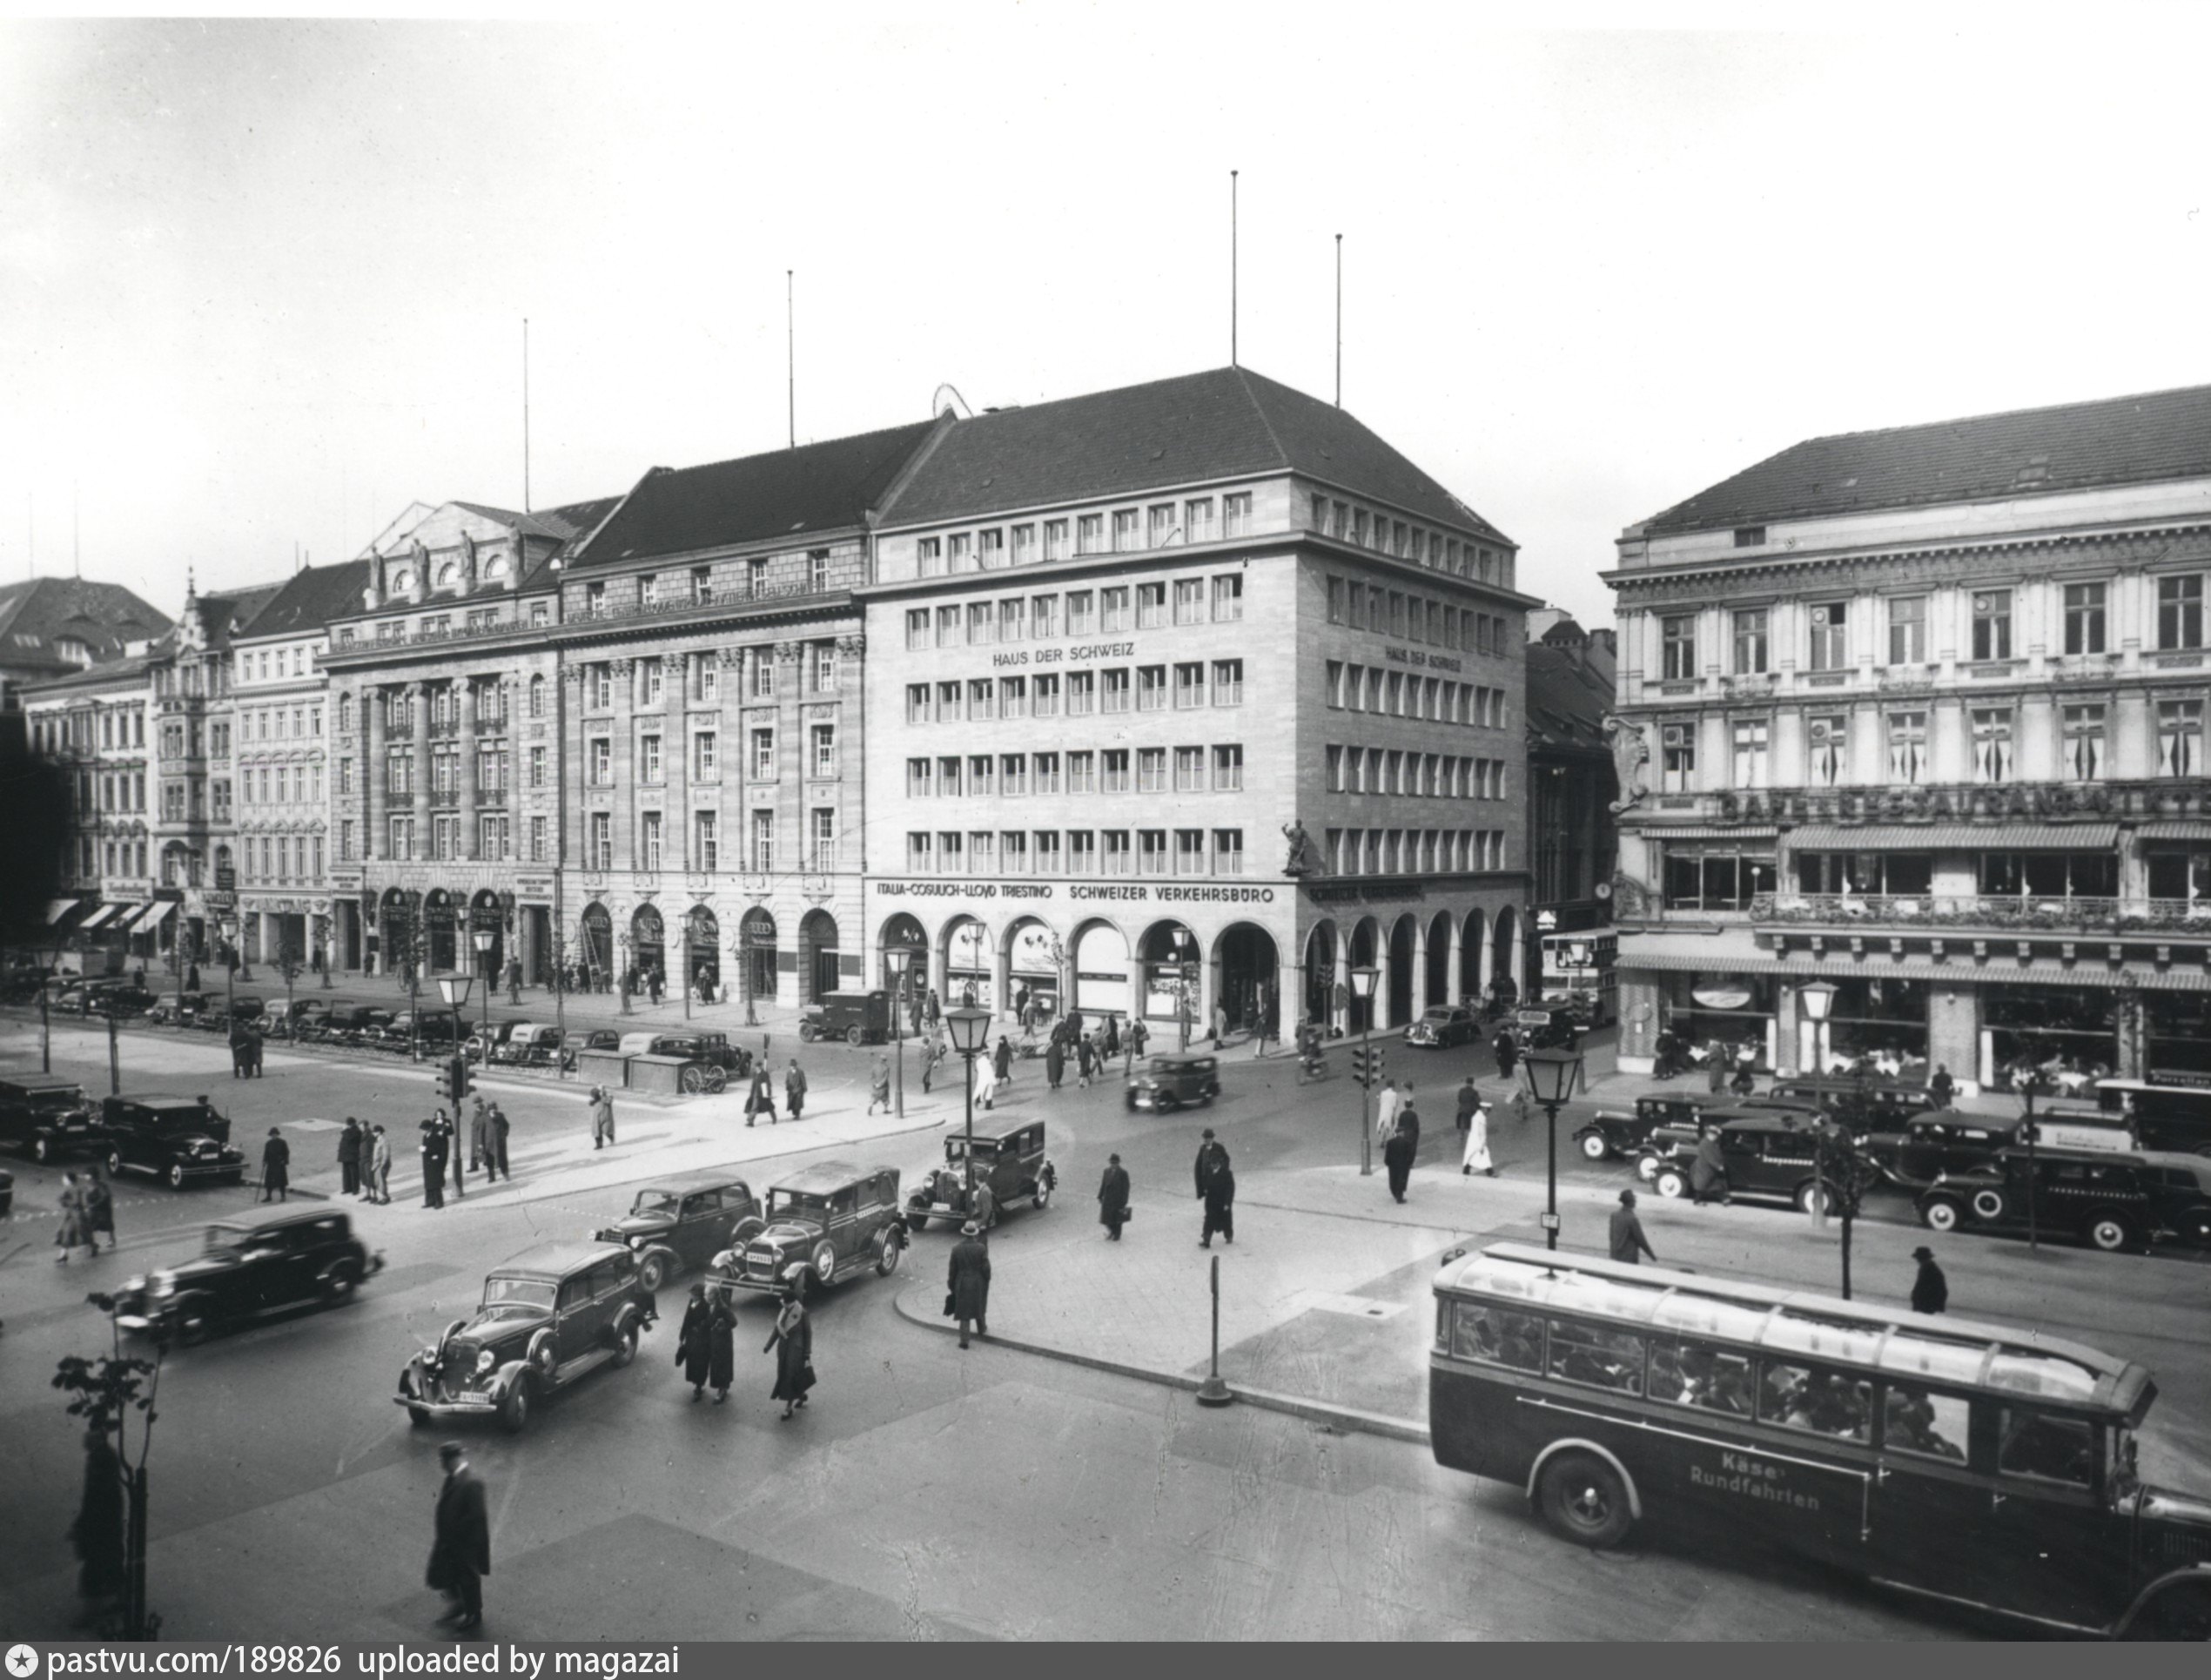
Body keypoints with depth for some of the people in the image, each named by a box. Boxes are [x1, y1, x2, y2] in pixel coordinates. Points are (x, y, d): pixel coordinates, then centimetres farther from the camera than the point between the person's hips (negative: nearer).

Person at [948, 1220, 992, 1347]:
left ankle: (964, 1340, 6)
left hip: (962, 1283, 0)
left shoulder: (956, 1248, -12)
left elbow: (953, 1269, -4)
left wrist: (951, 1284, 9)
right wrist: (986, 1281, 5)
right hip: (978, 1283, 0)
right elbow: (986, 1268, -11)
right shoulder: (981, 1248, -17)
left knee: (964, 1311, 7)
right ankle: (981, 1329, 43)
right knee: (979, 1307, 24)